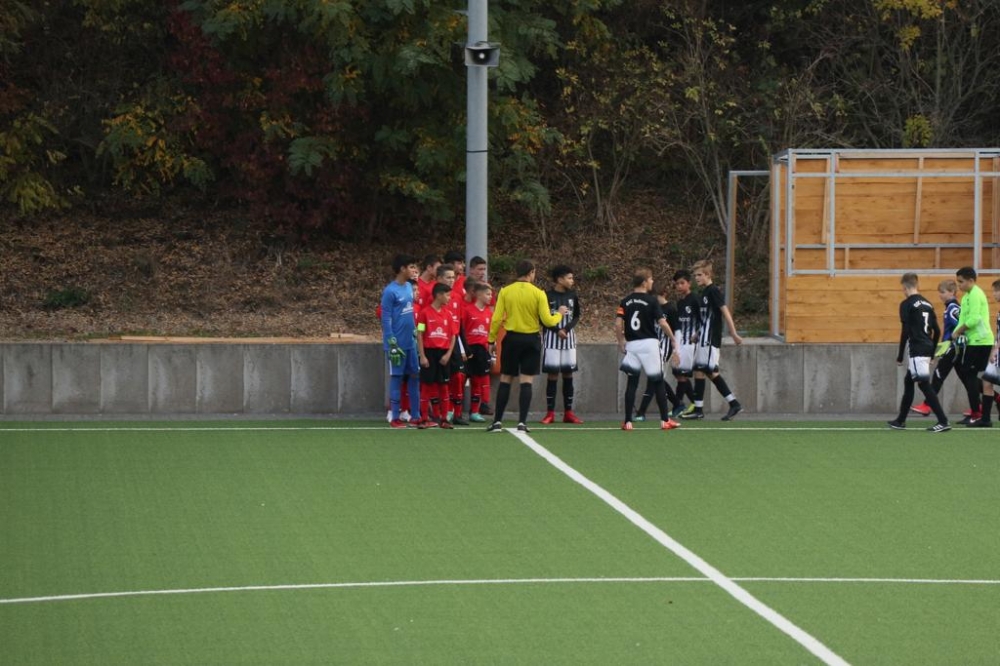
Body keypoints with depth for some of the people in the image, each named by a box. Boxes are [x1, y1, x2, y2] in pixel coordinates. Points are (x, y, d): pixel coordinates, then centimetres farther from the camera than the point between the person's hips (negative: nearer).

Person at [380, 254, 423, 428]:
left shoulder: (409, 288, 10)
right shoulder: (390, 291, -13)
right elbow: (386, 320, -13)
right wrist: (392, 344, -16)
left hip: (411, 342, 7)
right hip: (398, 343, -7)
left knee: (415, 376, 8)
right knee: (396, 378, -1)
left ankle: (415, 416, 13)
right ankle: (395, 418, 5)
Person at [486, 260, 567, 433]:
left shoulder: (505, 292, -2)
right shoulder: (538, 293, -6)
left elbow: (497, 319, -4)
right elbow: (547, 321, -8)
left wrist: (492, 340, 6)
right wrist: (559, 314, 12)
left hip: (512, 339, 1)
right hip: (531, 340, -1)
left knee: (505, 381, 8)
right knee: (526, 382, 1)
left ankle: (498, 422, 7)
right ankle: (522, 422, -4)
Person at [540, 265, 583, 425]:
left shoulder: (572, 296, 5)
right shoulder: (547, 296, -8)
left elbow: (576, 316, 11)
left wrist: (566, 329, -7)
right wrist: (557, 330, -15)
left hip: (568, 338, 4)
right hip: (552, 338, -4)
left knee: (568, 374, 5)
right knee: (552, 374, -4)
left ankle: (568, 413, 10)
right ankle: (550, 413, 0)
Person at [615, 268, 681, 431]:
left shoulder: (625, 302, 5)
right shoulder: (651, 301, -6)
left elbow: (618, 324, -2)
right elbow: (662, 322, -11)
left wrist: (621, 342, 10)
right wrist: (673, 338, 2)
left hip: (631, 344, 4)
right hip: (649, 343, -4)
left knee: (632, 383, 6)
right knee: (658, 382, 5)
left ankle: (628, 422, 0)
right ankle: (665, 420, 4)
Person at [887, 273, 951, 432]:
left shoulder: (907, 304, -8)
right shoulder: (927, 304, 13)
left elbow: (905, 332, -14)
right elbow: (937, 331, 14)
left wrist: (900, 356, -7)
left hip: (917, 350, -8)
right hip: (927, 350, 8)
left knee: (924, 385, -10)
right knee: (909, 382, 19)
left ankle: (943, 421, -18)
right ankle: (900, 420, 28)